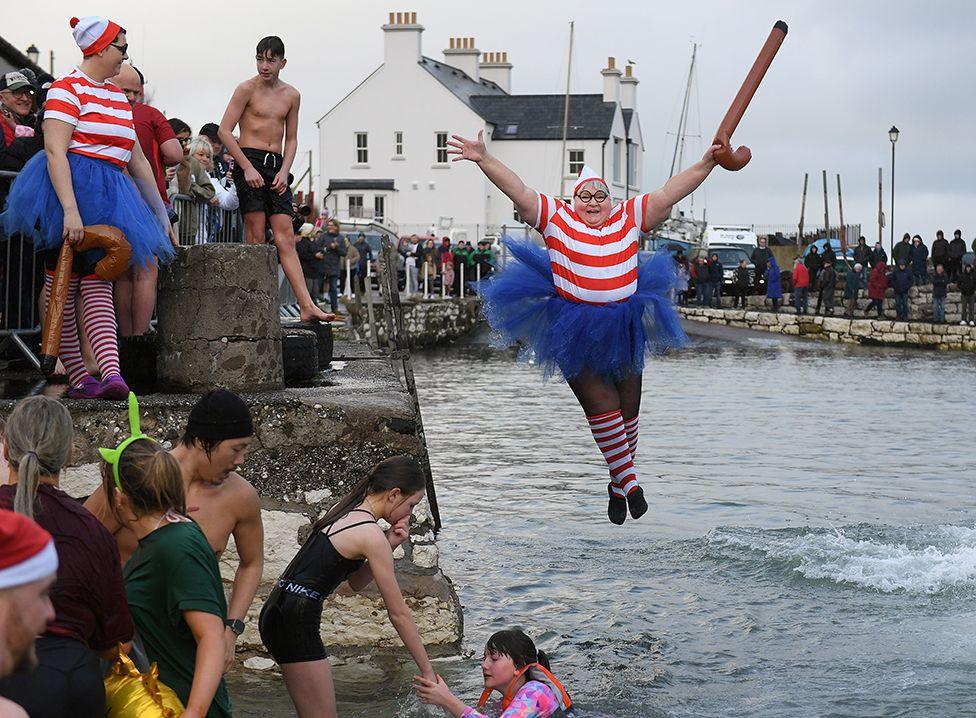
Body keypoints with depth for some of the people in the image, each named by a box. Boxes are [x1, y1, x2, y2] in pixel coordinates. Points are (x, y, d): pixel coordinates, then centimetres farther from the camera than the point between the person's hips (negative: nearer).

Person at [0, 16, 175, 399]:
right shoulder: (67, 89, -6)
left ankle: (110, 372, -19)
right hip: (70, 190, -7)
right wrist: (70, 210, -26)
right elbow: (55, 151, -17)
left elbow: (138, 161, 24)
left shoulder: (117, 97, 20)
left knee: (98, 286, -4)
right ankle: (77, 375, 0)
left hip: (107, 201, 7)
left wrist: (161, 216, 23)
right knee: (62, 287, -1)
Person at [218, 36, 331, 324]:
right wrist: (247, 168, -12)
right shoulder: (247, 89, -2)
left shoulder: (291, 95, 13)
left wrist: (284, 171, 1)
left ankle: (307, 306, -12)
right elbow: (224, 131, -6)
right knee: (256, 237, -8)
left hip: (276, 165, 4)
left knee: (285, 238, -3)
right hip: (249, 160, -4)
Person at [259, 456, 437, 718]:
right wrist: (427, 671, -2)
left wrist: (390, 545, 5)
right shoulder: (371, 535, -12)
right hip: (296, 623, -9)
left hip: (276, 612, 9)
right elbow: (398, 613, -9)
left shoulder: (344, 510, 13)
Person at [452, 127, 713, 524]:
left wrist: (707, 163, -4)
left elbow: (669, 192, 3)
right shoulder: (556, 218, -1)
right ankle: (629, 479, 5)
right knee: (600, 404, -7)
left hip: (622, 329, 3)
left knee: (628, 408, 9)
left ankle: (617, 486, 24)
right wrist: (483, 159, -18)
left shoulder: (629, 217, 5)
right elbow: (517, 189, -8)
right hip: (575, 331, -3)